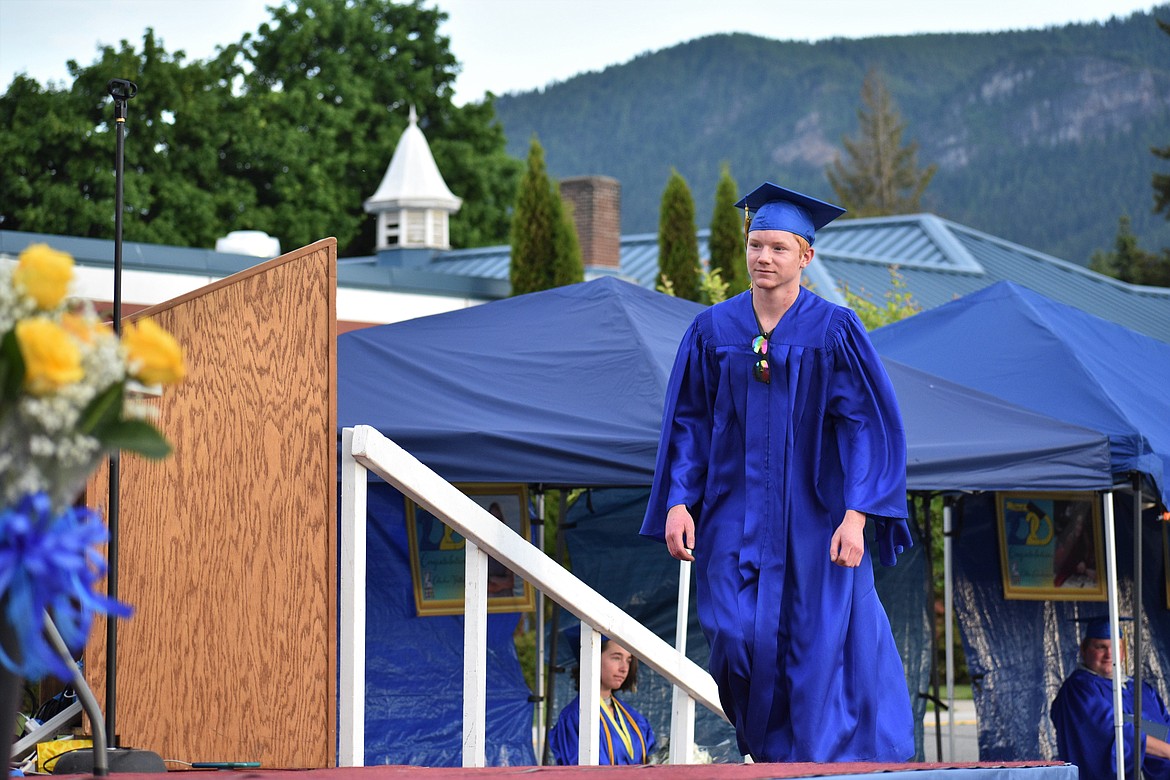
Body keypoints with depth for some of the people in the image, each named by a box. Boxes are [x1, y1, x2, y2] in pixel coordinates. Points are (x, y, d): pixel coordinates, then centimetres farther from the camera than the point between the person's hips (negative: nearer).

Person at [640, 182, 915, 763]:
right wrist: (678, 501, -3)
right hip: (736, 517, 2)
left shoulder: (833, 331, -4)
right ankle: (768, 752, 18)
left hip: (813, 520, -2)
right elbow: (689, 422, 9)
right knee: (737, 638, -6)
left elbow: (865, 425, -6)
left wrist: (855, 515, -16)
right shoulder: (713, 331, 5)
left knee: (815, 654, -3)